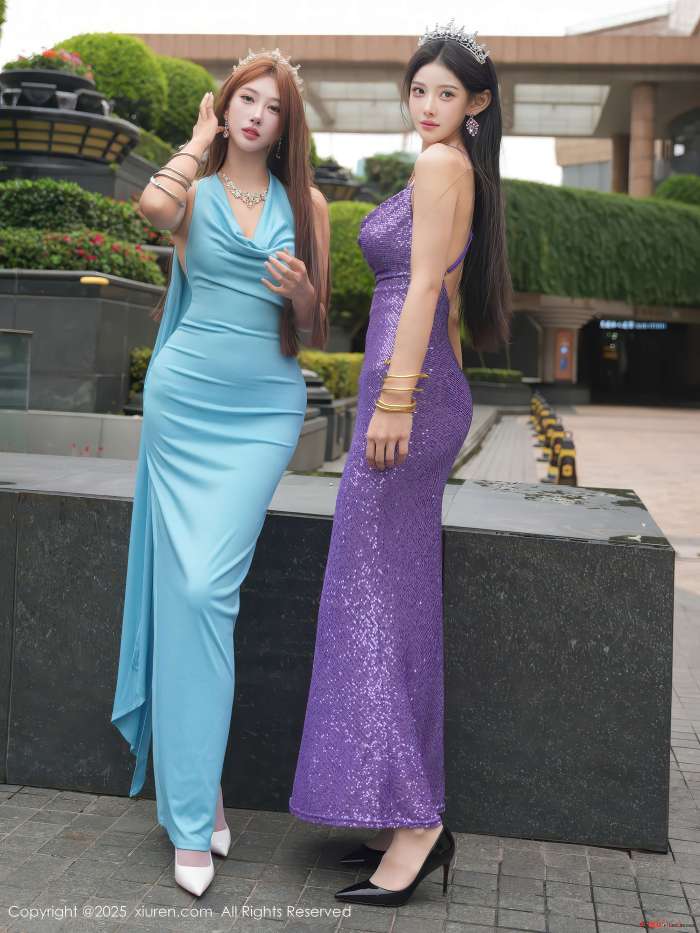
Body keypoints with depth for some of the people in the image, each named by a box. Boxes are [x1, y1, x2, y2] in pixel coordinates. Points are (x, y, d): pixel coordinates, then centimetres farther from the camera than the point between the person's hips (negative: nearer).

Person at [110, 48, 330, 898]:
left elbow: (314, 331, 13)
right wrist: (203, 136, -1)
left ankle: (192, 800, 6)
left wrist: (302, 294, -10)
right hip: (186, 402, 0)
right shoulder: (193, 192, 7)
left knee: (209, 587, -8)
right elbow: (152, 206, -19)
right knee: (186, 589, -3)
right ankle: (194, 810, 7)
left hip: (265, 411, 1)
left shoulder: (307, 206, 11)